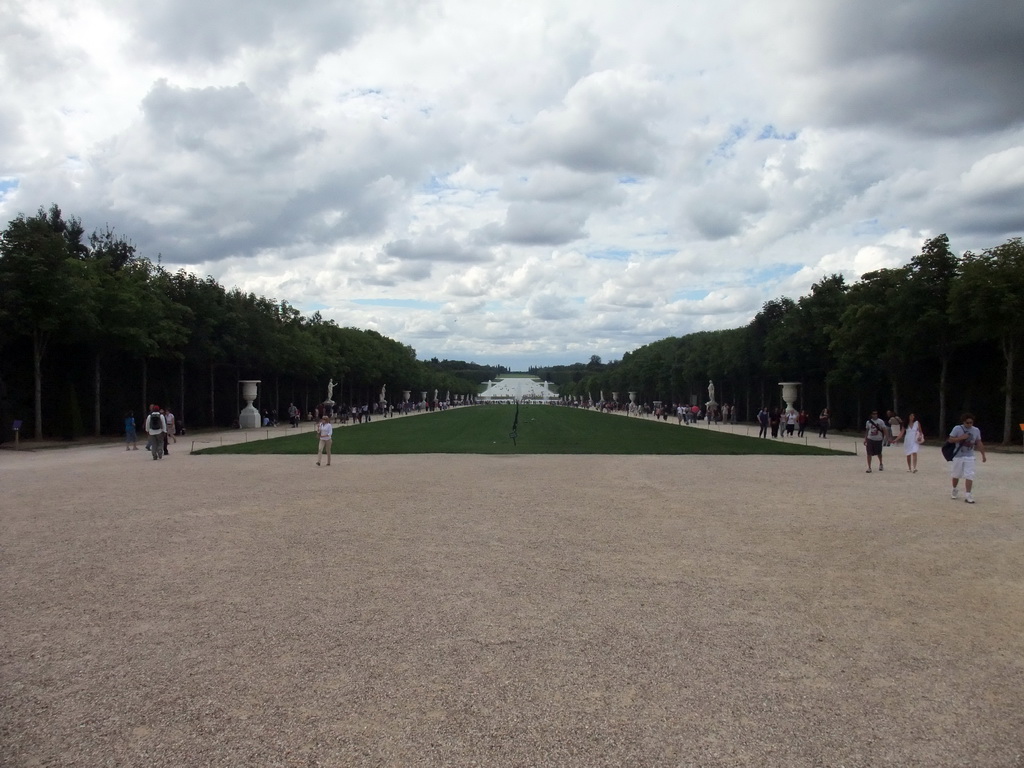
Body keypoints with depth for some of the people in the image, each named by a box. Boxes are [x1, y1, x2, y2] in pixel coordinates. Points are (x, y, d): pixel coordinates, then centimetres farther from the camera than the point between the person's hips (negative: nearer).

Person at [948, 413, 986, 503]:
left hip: (969, 456, 1)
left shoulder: (976, 430, 1)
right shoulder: (957, 428, -8)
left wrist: (983, 455, 8)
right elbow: (950, 440, -10)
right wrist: (961, 438, -22)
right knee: (956, 474, 12)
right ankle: (954, 490, 35)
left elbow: (979, 443, 9)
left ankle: (967, 495, -9)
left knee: (969, 475, -9)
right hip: (958, 455, -1)